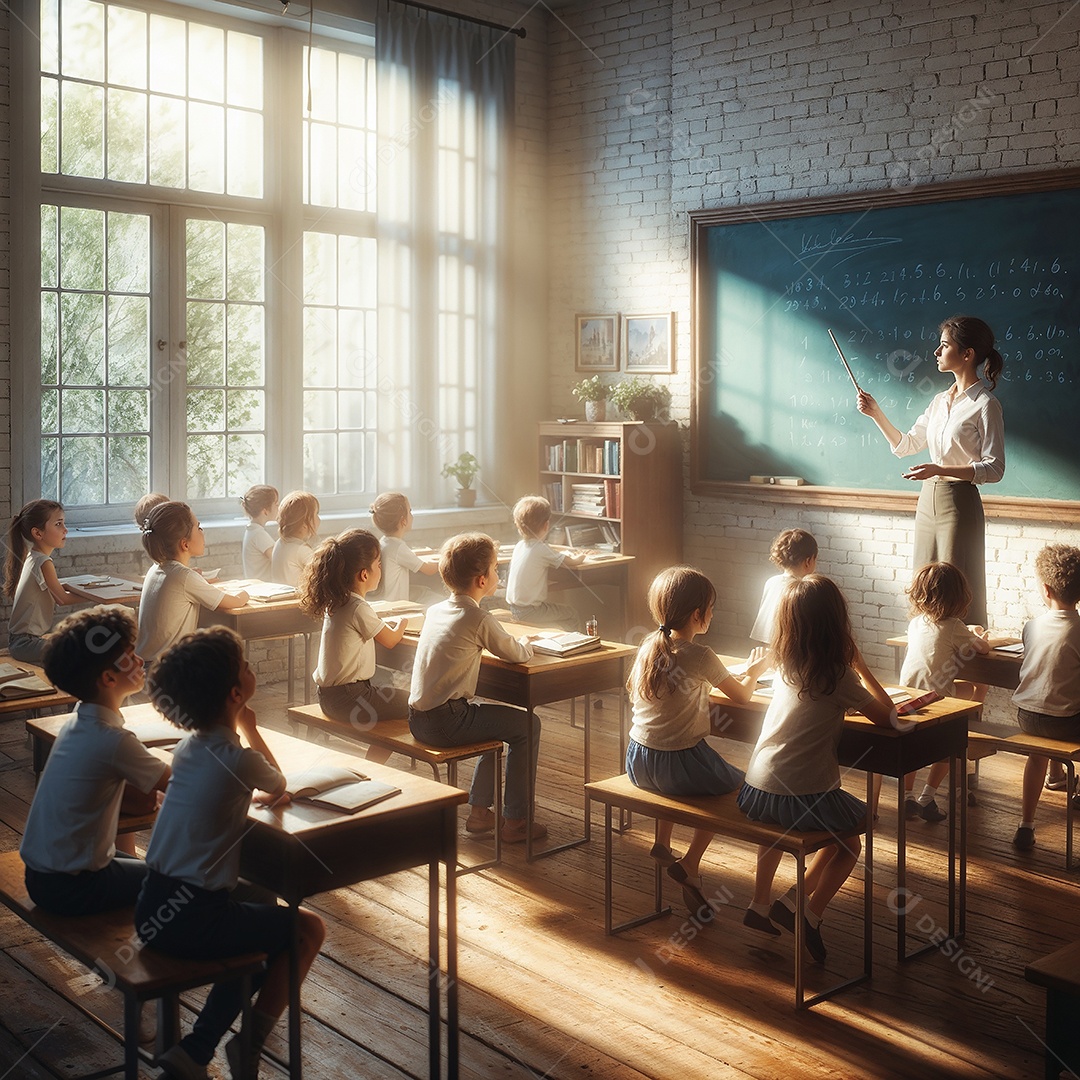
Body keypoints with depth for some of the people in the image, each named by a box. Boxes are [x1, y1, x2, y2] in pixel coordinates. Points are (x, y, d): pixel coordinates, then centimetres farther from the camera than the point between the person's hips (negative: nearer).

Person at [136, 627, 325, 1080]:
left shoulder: (188, 746, 5)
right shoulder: (237, 759, -19)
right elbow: (279, 787, 6)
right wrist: (248, 726, 13)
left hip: (152, 911, 7)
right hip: (192, 919, -7)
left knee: (258, 930, 27)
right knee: (308, 928, 12)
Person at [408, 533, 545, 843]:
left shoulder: (434, 610, 10)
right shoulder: (480, 620, -14)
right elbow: (516, 654, -4)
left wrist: (514, 643, 24)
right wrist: (525, 642, 18)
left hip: (417, 720, 9)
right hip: (446, 722, -8)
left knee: (499, 719, 29)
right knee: (527, 725, 6)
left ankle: (479, 811, 31)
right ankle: (515, 821, 10)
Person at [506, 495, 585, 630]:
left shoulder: (519, 545, 4)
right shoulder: (542, 550, -19)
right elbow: (572, 562, -9)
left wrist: (565, 554, 22)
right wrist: (579, 557, 13)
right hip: (528, 611, -8)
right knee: (572, 615, 7)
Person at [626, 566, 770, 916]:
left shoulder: (648, 646, 2)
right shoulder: (700, 657, -16)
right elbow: (742, 694, -1)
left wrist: (738, 673, 23)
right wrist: (754, 669, 21)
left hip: (638, 764, 6)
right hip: (680, 764, -6)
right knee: (736, 784, 21)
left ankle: (662, 843, 34)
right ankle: (689, 865, 13)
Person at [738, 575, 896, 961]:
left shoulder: (784, 665, 6)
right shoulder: (838, 676, -10)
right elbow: (886, 715, 0)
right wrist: (860, 664, 7)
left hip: (756, 790, 5)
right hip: (804, 796, -5)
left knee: (777, 821, 39)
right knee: (850, 841, 23)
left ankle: (760, 904, 37)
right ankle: (802, 907, 8)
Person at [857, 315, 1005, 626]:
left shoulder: (985, 405, -10)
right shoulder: (940, 401, 14)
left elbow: (994, 469, -14)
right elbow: (906, 445, 21)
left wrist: (940, 470, -24)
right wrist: (876, 414, 11)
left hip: (959, 502, -8)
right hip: (928, 499, 8)